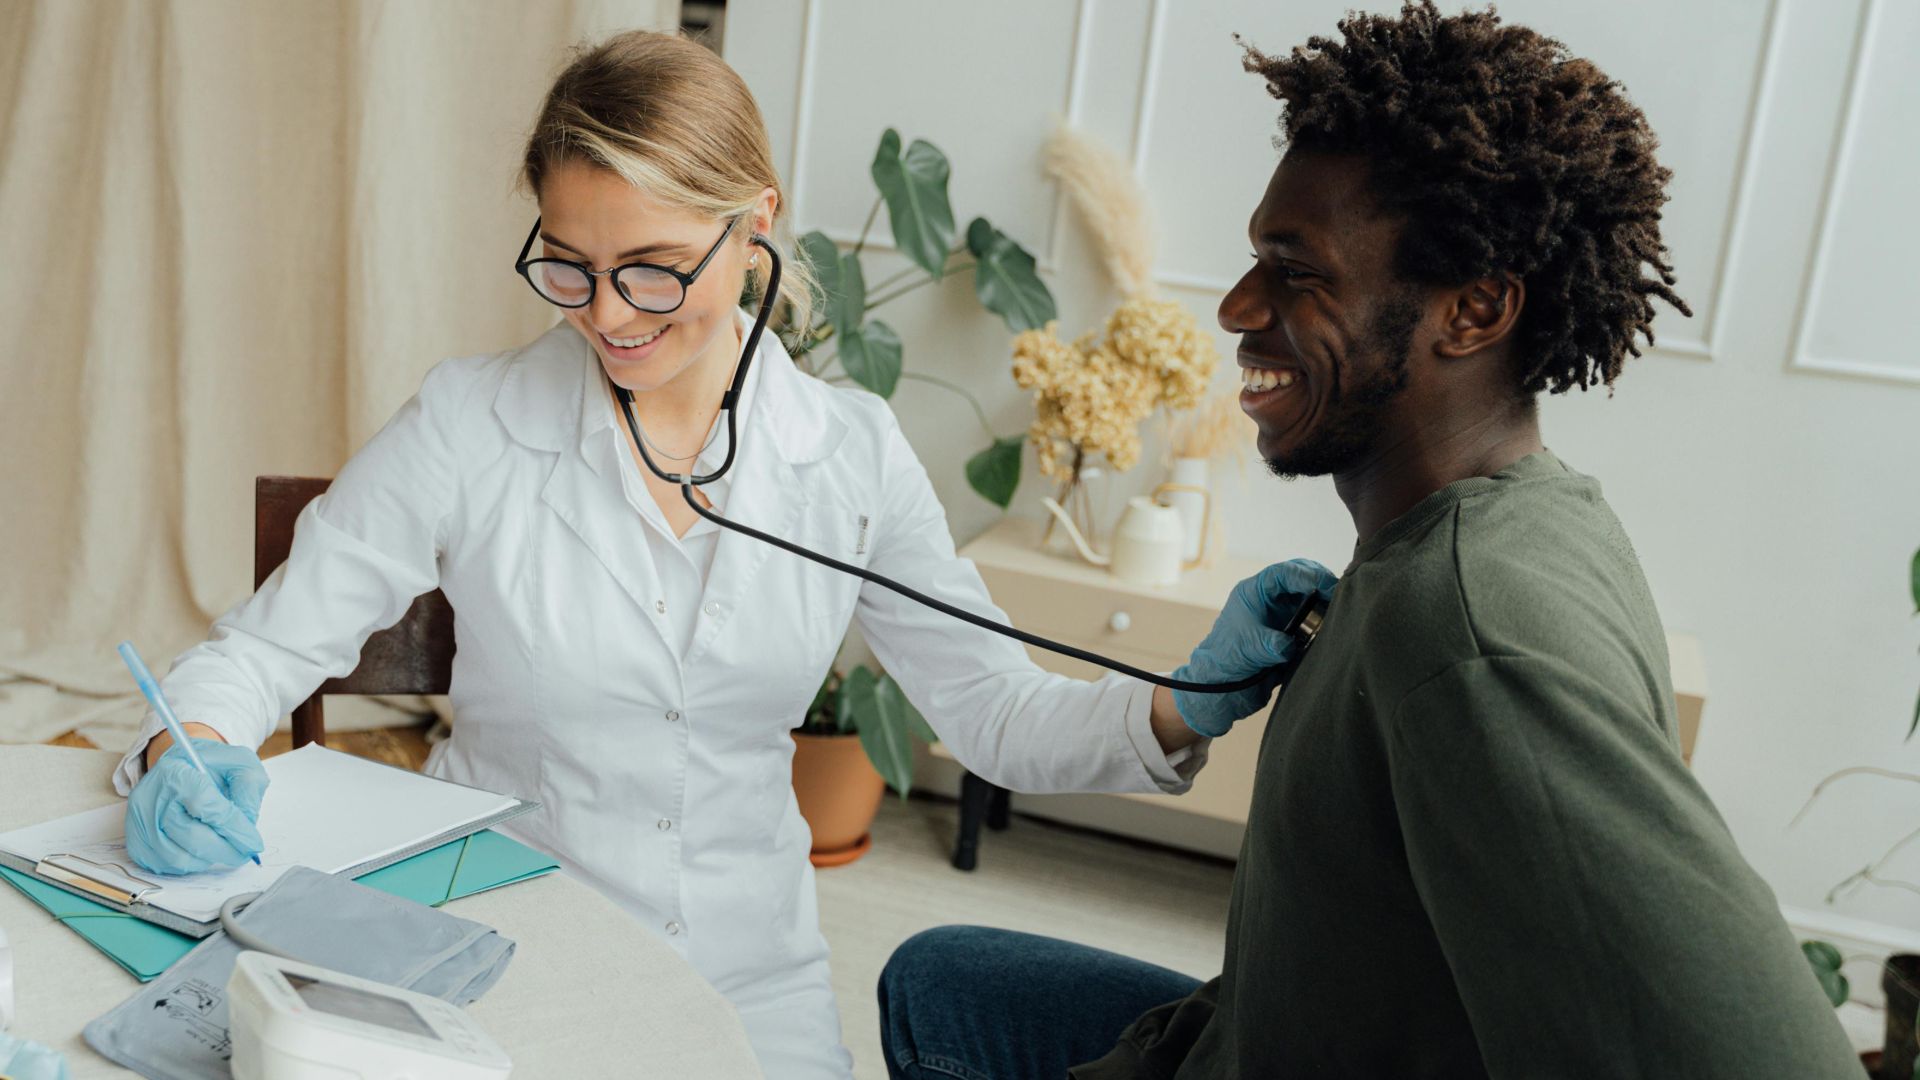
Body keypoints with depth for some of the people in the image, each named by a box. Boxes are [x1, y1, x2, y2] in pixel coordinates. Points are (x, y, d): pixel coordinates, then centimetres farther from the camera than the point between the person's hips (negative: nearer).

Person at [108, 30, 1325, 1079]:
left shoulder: (853, 456, -5)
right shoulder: (470, 423, -10)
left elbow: (1001, 717, -1)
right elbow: (264, 648, -3)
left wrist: (1193, 701, -18)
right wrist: (187, 756, -24)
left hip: (752, 972, 2)